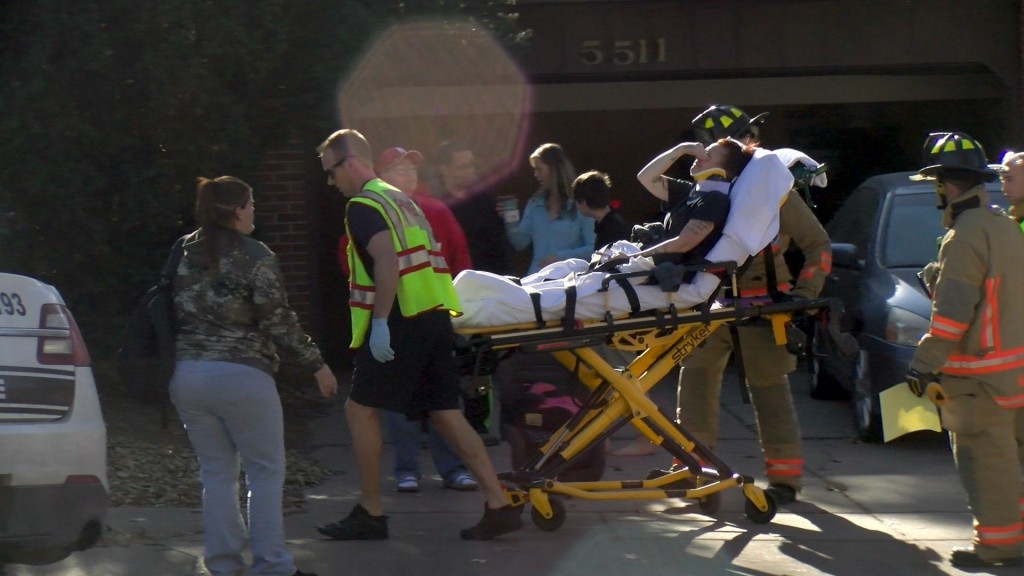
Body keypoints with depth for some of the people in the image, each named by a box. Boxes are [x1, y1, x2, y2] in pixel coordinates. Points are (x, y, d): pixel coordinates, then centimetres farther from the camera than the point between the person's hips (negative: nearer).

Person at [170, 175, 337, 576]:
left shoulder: (183, 254, 9)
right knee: (266, 472, 3)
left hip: (186, 375, 6)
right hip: (241, 377, -6)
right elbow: (279, 322, -8)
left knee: (216, 472, 12)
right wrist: (316, 365, 1)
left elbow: (171, 313, 12)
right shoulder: (254, 257, -9)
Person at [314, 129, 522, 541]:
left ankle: (370, 514, 6)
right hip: (435, 318, 9)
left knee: (359, 409, 3)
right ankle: (499, 506, 0)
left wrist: (380, 322, -24)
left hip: (402, 323, -9)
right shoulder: (400, 199, 22)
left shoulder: (363, 206, -7)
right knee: (445, 414, 7)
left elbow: (387, 260, -22)